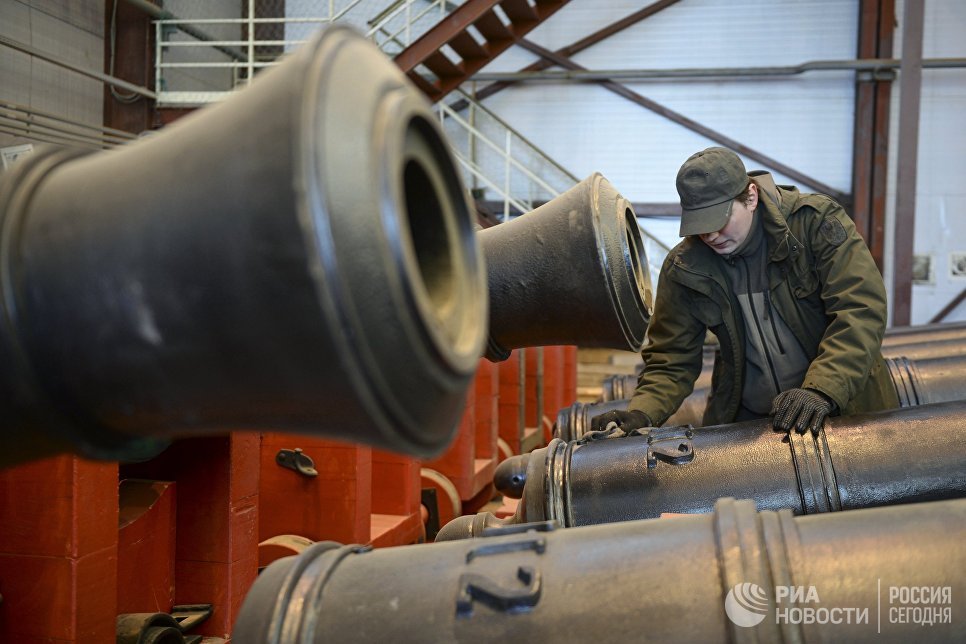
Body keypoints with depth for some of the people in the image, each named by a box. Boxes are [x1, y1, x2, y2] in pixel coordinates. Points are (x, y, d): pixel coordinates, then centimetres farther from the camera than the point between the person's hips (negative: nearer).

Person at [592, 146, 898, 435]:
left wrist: (821, 391, -31)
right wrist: (642, 413, -20)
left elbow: (862, 310, -19)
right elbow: (671, 359, -1)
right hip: (747, 420, 2)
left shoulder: (817, 223, -13)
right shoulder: (684, 267, -7)